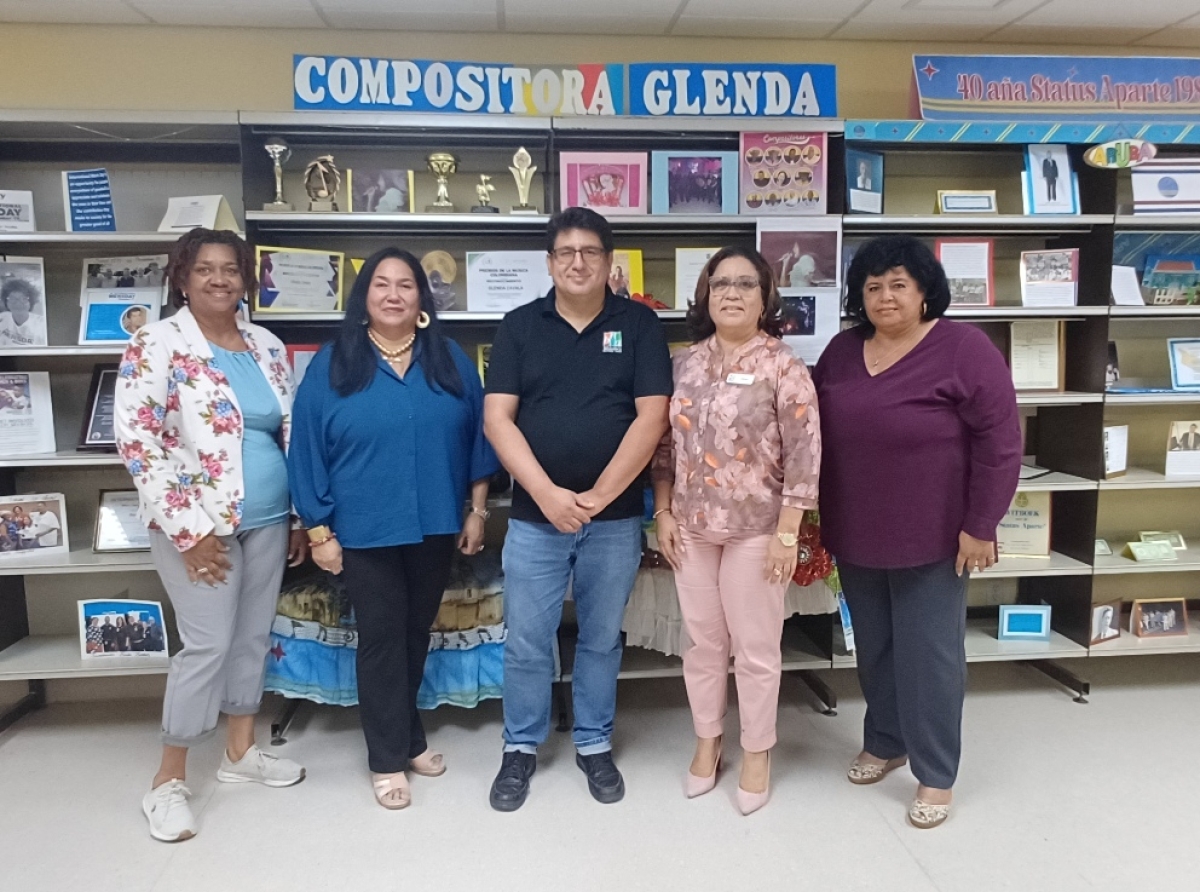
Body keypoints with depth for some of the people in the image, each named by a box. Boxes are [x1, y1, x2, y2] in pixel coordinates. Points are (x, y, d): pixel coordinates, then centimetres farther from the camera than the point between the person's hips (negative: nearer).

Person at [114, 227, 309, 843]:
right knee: (209, 644, -4)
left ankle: (241, 750, 31)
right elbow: (136, 442, -14)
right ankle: (168, 781, 14)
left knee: (254, 635, 14)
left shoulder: (267, 346, 8)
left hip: (267, 519, 6)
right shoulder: (156, 346, -10)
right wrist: (189, 529, -17)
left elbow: (291, 434, 12)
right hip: (200, 525, -6)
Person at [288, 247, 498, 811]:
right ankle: (388, 759, 20)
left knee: (416, 634, 16)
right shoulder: (331, 366, -4)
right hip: (364, 531, -2)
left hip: (435, 526, 3)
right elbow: (308, 452, -3)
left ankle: (406, 736, 36)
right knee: (382, 640, 6)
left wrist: (477, 511, 4)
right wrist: (319, 530, -5)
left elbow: (477, 435, 6)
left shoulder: (452, 361, 2)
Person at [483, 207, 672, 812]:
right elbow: (497, 418, -5)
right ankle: (521, 748, 29)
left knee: (602, 639, 14)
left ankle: (595, 745, 32)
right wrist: (548, 494, -16)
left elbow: (652, 416, -7)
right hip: (534, 516, 0)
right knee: (526, 642, 9)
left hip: (615, 518, 0)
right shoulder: (520, 326, 2)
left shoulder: (638, 324, 1)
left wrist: (599, 496, -13)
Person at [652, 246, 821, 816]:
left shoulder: (783, 367, -9)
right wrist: (663, 514, 4)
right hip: (692, 527, 4)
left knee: (755, 647, 9)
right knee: (702, 641, 15)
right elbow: (665, 444, 9)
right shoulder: (684, 364, 4)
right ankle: (707, 741, 34)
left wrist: (787, 533, -14)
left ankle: (756, 753, 28)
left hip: (756, 530, -4)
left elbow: (804, 455, -11)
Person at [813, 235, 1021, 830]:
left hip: (932, 539, -5)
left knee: (928, 654, 4)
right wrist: (822, 517, 10)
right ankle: (884, 742, 37)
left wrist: (980, 525, -14)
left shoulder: (964, 349, -12)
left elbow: (999, 442, -13)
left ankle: (936, 774, 21)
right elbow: (819, 433, 12)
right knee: (873, 647, 17)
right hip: (855, 538, 5)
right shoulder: (842, 351, 5)